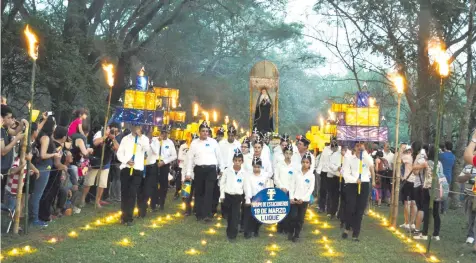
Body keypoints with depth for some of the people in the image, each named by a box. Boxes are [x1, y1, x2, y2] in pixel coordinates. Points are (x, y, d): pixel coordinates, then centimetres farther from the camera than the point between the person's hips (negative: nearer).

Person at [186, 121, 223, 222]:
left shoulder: (213, 142, 6)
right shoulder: (194, 143, 6)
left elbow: (219, 156, 10)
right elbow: (190, 158, 6)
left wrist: (222, 169, 9)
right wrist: (188, 173, 1)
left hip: (211, 169, -1)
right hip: (199, 169, 1)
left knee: (209, 192, -9)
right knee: (199, 192, 7)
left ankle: (207, 214, -11)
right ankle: (199, 214, 16)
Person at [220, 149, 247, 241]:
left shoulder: (244, 173, -2)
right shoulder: (227, 170, -3)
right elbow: (222, 183, 3)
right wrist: (222, 195, 0)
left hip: (238, 196, -1)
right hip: (228, 195, 1)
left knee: (235, 216, -5)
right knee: (229, 215, 11)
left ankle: (233, 235, -1)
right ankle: (229, 232, 26)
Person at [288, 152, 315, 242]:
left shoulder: (311, 176, -3)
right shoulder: (297, 173, 1)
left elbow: (311, 189, -5)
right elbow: (292, 185, 1)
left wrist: (303, 198, -12)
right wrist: (291, 197, -7)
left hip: (304, 200, 0)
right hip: (294, 199, 0)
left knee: (300, 218, 5)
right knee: (293, 216, -6)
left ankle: (296, 235, 16)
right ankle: (290, 232, 15)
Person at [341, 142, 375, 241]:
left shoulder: (367, 157, 8)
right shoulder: (348, 158, 2)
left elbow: (371, 164, -17)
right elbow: (346, 173, -5)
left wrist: (364, 151, -15)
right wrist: (355, 180, -19)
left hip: (364, 185, 2)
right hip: (351, 185, -2)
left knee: (360, 210, 2)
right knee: (350, 208, -4)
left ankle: (356, 233, 10)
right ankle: (347, 228, 22)